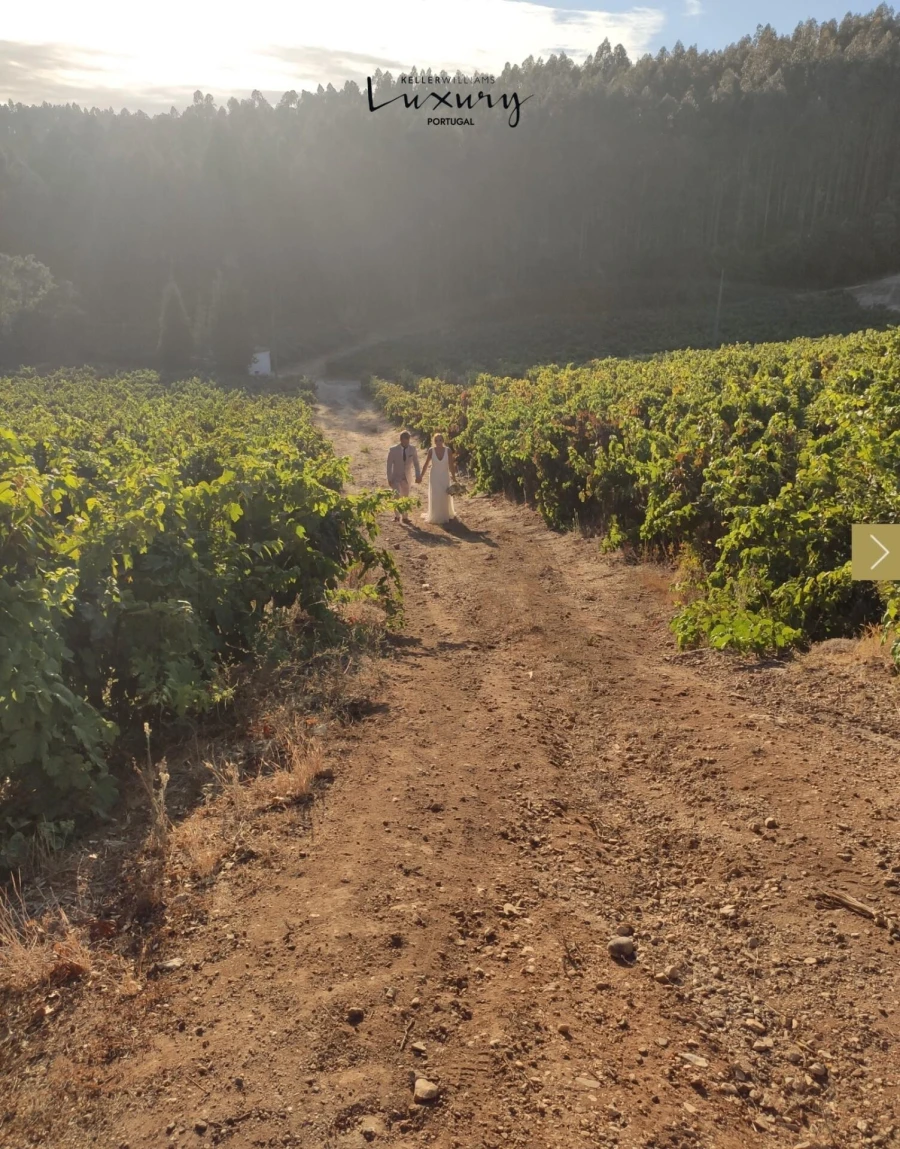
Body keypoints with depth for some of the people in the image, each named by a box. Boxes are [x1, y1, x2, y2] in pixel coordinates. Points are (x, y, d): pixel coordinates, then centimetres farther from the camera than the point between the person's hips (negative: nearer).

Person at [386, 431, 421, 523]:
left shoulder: (412, 449, -7)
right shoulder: (393, 449, -13)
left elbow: (416, 463, 5)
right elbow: (389, 465, -9)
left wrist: (418, 475, 0)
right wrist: (389, 479, -11)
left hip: (406, 478, 3)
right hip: (395, 477, -3)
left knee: (405, 498, 10)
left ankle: (405, 517, 21)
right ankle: (397, 516, -5)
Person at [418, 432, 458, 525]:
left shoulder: (448, 450, -11)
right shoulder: (431, 450, -11)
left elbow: (451, 465, -7)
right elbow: (426, 464, -3)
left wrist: (454, 478, -5)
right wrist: (421, 477, -1)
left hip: (445, 477, 0)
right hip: (434, 477, 0)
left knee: (445, 497, 5)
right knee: (435, 497, 5)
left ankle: (447, 516, 22)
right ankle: (436, 517, 17)